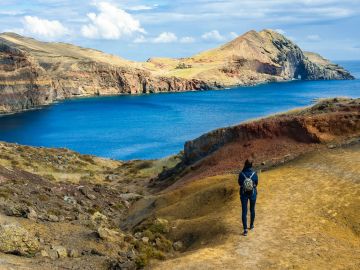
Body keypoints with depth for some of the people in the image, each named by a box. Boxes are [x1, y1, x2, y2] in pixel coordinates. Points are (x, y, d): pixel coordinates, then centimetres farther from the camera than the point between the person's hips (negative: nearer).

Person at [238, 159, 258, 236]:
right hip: (253, 193, 1)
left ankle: (245, 229, -7)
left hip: (244, 194, -1)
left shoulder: (241, 174, -16)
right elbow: (256, 183, 0)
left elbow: (239, 183, 0)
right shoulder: (254, 173, -14)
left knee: (244, 211, 2)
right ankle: (251, 225, 35)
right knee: (252, 209, 21)